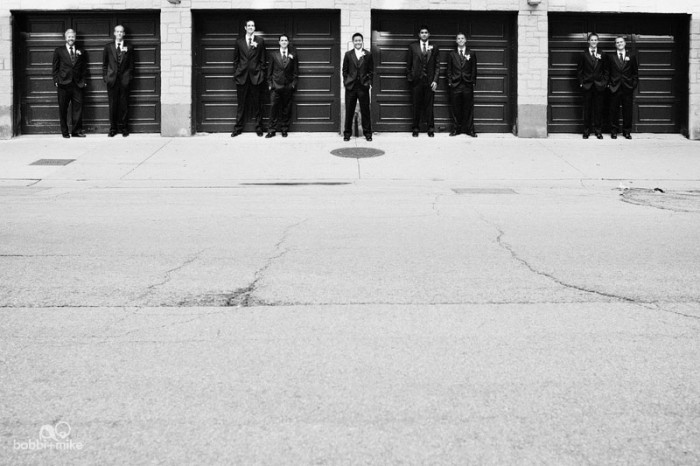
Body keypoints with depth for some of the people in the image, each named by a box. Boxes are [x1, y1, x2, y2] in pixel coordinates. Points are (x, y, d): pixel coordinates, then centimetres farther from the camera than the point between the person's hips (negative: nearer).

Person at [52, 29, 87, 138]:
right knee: (63, 109, 1)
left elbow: (83, 68, 16)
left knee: (77, 108, -1)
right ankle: (65, 132, 9)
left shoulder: (80, 52, 13)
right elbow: (55, 68, 6)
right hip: (63, 84, -1)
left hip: (77, 84, 2)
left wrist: (83, 81, 6)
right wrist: (56, 81, -2)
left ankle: (76, 131, 7)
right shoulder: (59, 51, 7)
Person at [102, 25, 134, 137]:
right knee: (113, 105, 2)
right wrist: (105, 76, 2)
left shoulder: (128, 48, 7)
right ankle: (113, 128, 7)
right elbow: (104, 63, 11)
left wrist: (129, 77, -1)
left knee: (124, 104, 1)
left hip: (124, 80, 0)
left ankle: (123, 127, 9)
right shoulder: (108, 47, 9)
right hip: (112, 80, 0)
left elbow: (131, 65, 9)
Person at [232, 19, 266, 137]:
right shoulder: (239, 41, 9)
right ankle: (238, 128, 11)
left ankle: (259, 128, 11)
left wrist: (262, 74, -1)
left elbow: (262, 59, 5)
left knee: (257, 104, 3)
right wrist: (235, 73, 4)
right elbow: (235, 59, 11)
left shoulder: (260, 41, 5)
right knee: (241, 104, 4)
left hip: (255, 75, -1)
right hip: (242, 76, 1)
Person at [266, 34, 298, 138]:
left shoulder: (293, 55, 9)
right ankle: (272, 130, -4)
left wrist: (293, 83, -1)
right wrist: (269, 83, 1)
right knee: (274, 107, -7)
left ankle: (284, 129, 12)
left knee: (286, 108, 3)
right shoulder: (273, 54, 8)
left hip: (288, 86, 1)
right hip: (275, 85, -1)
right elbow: (270, 70, 8)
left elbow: (295, 71, 9)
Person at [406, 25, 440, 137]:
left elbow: (437, 65, 5)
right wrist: (409, 78, 1)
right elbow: (408, 64, 8)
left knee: (429, 106, 1)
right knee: (416, 106, 2)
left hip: (429, 81, 0)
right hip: (416, 81, 0)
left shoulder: (434, 47, 8)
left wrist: (435, 80, -3)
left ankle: (431, 129, 8)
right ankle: (416, 129, 10)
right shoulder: (413, 47, 6)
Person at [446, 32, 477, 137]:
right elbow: (449, 69, 9)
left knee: (468, 108, 1)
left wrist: (473, 81, 0)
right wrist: (450, 81, 0)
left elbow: (474, 69, 8)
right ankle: (456, 128, 9)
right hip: (455, 85, 0)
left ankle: (469, 129, 6)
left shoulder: (471, 54, 9)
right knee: (456, 108, 2)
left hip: (467, 85, 0)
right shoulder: (452, 54, 10)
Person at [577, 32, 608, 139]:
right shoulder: (583, 55, 4)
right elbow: (579, 70, 5)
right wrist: (581, 82, -4)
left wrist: (605, 82, 0)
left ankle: (598, 131, 8)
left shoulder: (602, 55, 8)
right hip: (587, 85, -1)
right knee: (587, 109, 1)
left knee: (598, 109, 2)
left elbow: (605, 70, 10)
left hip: (599, 85, 1)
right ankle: (586, 131, 7)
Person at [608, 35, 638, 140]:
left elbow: (635, 72, 8)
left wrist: (634, 84, -1)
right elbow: (607, 72, 8)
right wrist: (609, 84, -2)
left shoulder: (631, 57, 8)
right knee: (614, 111, 2)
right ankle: (614, 131, 10)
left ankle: (627, 132, 11)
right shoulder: (611, 57, 6)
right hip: (615, 88, -1)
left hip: (628, 88, 1)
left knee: (627, 111, 3)